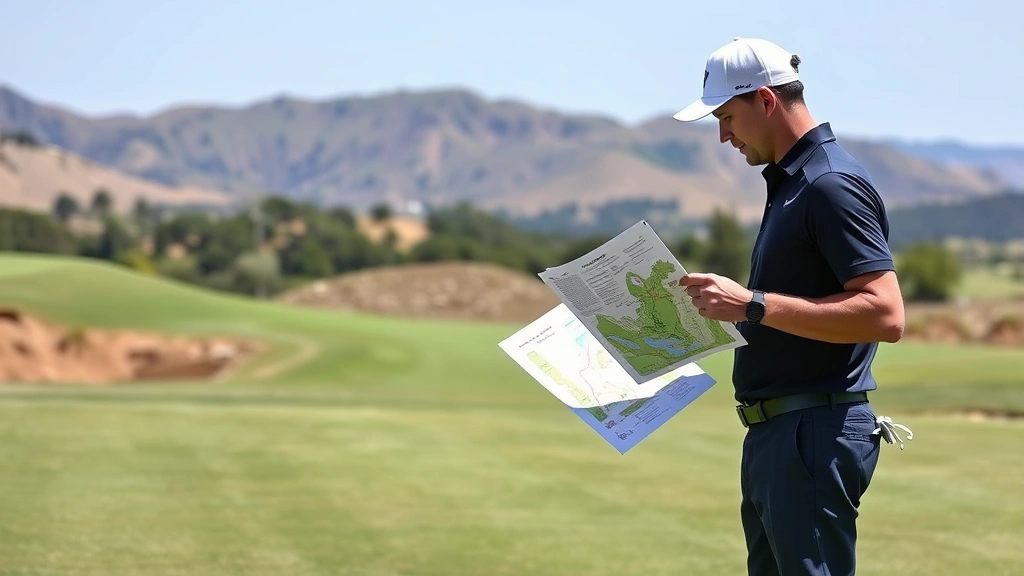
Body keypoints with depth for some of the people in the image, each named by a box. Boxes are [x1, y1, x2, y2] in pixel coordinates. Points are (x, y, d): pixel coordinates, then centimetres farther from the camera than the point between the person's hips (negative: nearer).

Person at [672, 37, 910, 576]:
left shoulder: (832, 185, -16)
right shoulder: (789, 183, 16)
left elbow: (884, 314, -25)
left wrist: (754, 304, -27)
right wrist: (728, 306, 13)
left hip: (814, 436, -11)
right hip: (774, 432, 11)